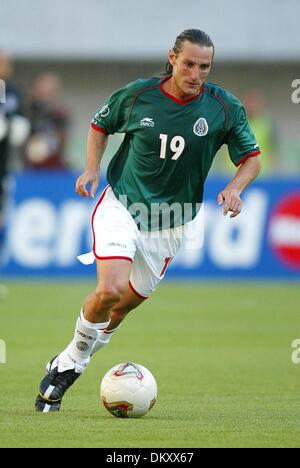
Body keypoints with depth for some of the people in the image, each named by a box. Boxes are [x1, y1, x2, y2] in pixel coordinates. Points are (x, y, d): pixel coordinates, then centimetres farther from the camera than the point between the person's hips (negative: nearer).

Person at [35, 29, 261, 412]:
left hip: (168, 223, 3)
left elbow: (251, 156, 1)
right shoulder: (138, 95, -11)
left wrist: (234, 188, -18)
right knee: (110, 290, -24)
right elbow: (100, 124, 9)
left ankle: (70, 365, 34)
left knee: (128, 302, 11)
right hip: (120, 205, -3)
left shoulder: (225, 108, -10)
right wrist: (92, 168, -6)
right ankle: (71, 360, 1)